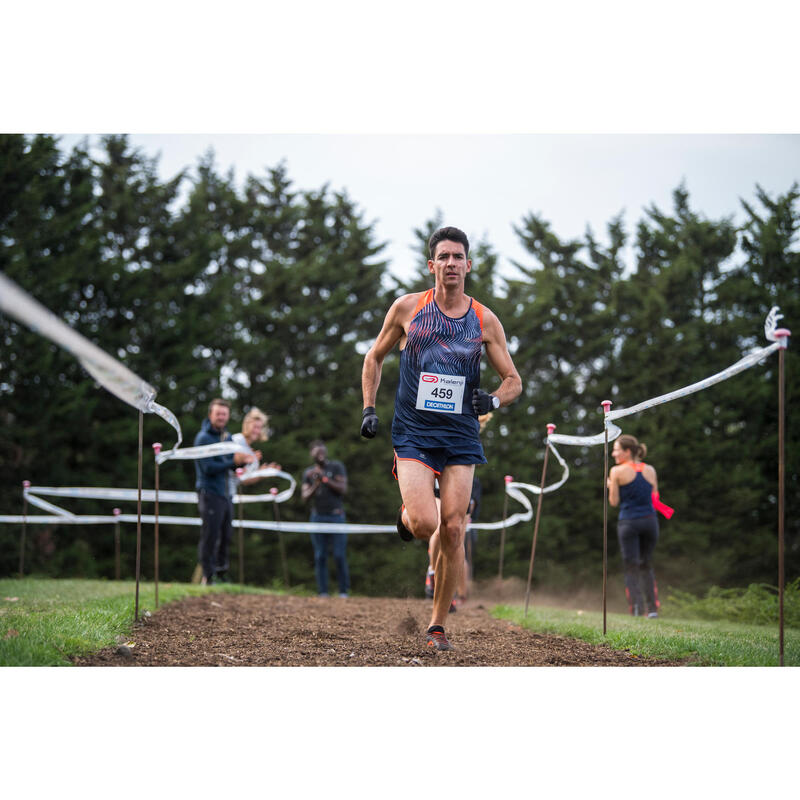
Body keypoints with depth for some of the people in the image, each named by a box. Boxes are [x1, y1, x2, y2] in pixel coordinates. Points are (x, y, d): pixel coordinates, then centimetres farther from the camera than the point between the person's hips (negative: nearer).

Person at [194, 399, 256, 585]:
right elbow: (208, 468, -17)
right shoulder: (203, 438, -9)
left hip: (225, 494, 8)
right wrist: (233, 461, -23)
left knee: (226, 536, 11)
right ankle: (208, 576, -4)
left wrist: (244, 460, -4)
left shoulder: (228, 437, 15)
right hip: (210, 493, -8)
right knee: (210, 537, -8)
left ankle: (220, 574, 19)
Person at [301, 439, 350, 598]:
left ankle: (343, 591, -2)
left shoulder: (337, 467, 3)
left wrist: (325, 479, -18)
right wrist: (316, 485, -15)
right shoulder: (308, 473, 11)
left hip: (336, 516, -2)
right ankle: (323, 592, -2)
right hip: (318, 517, 2)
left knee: (340, 555, -8)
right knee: (320, 556, -3)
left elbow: (343, 489, -7)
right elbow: (305, 497, 3)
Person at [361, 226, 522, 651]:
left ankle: (437, 624, 12)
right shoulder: (407, 308, 1)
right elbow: (374, 358, 14)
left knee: (453, 530, -3)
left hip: (461, 436, 2)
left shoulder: (485, 320, 3)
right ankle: (406, 515, 20)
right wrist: (369, 409, 4)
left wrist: (493, 400, -10)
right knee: (425, 524, -19)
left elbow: (513, 380, 11)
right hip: (413, 433, -2)